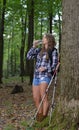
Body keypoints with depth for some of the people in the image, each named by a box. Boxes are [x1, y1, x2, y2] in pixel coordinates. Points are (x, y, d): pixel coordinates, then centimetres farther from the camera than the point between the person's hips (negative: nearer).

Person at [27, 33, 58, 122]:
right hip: (36, 76, 6)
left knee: (44, 98, -13)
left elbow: (54, 65, -3)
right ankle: (39, 115, 23)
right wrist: (34, 47, 0)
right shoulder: (39, 50, 14)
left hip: (45, 76, -5)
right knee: (36, 99, 7)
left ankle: (44, 116, -6)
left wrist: (45, 68, -18)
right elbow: (29, 57, 9)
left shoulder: (53, 51, 1)